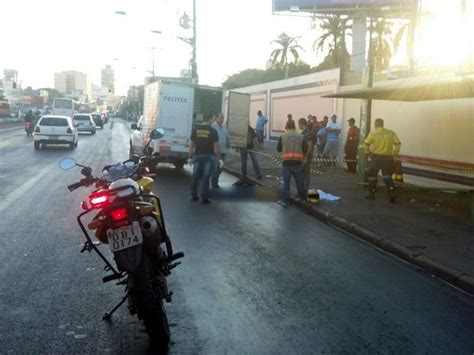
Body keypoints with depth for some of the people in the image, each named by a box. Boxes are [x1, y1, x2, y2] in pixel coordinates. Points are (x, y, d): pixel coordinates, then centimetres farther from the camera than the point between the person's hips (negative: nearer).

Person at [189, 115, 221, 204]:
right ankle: (204, 198, -2)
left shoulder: (195, 129, 4)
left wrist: (190, 156, 13)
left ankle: (193, 196, 20)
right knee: (206, 177, -2)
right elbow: (216, 145, -6)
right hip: (209, 156, -3)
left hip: (197, 155, 3)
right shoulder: (213, 131, -4)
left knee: (195, 176, 14)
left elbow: (191, 144, 5)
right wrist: (218, 156, 4)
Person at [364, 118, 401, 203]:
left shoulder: (373, 133, -4)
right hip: (387, 158, 2)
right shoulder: (391, 133, 3)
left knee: (372, 176, 13)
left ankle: (371, 194, 19)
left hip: (376, 157, -2)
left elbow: (366, 144, -9)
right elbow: (398, 144, -1)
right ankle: (391, 191, -15)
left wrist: (368, 153, 4)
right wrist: (394, 154, 7)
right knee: (387, 176, 7)